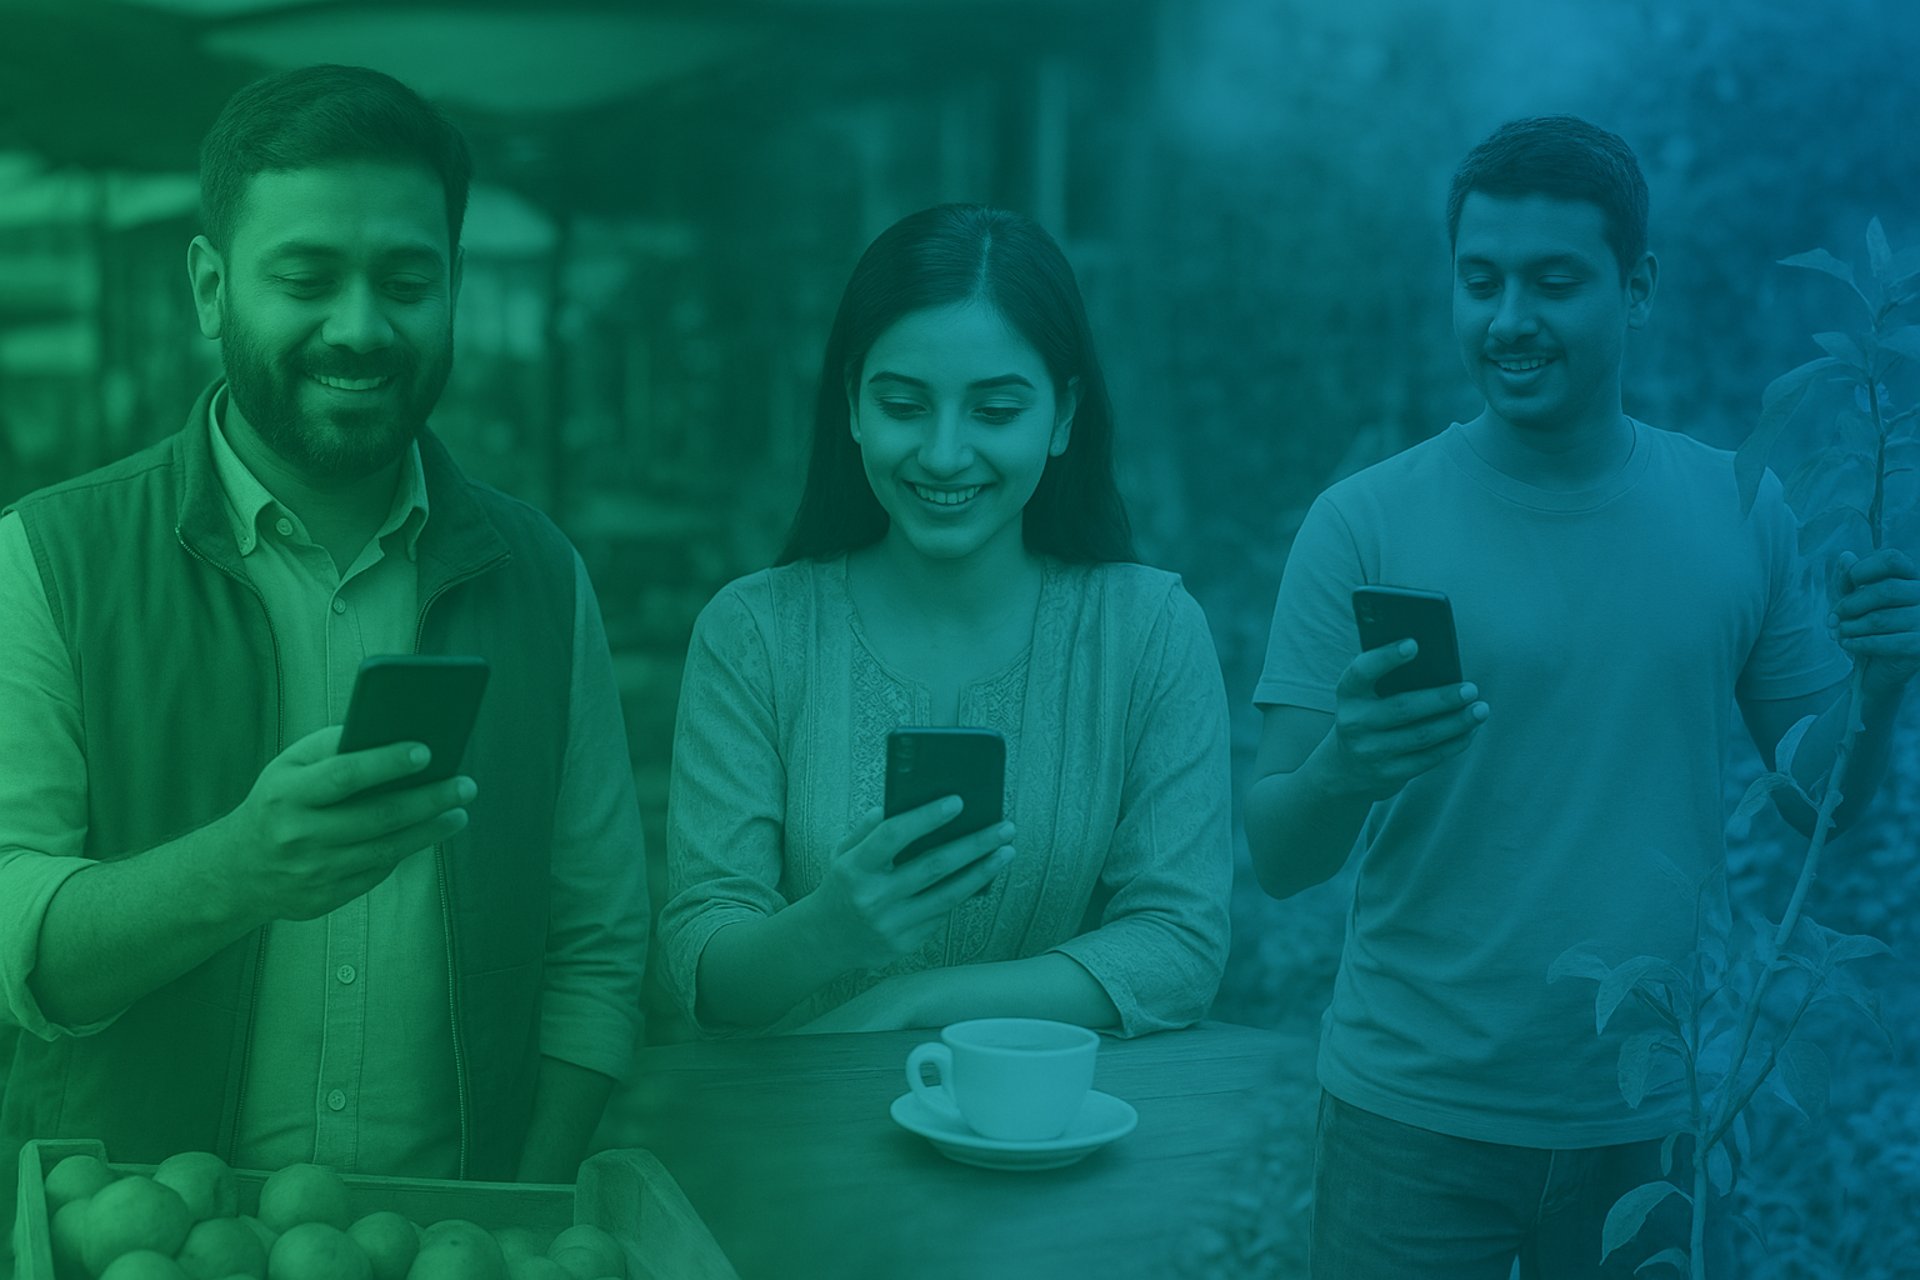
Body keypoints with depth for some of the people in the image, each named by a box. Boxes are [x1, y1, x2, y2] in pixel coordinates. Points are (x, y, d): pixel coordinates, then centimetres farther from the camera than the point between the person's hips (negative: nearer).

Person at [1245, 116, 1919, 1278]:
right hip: (1416, 1116, -2)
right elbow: (1278, 859, -10)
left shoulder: (1741, 515, -1)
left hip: (1654, 1121, 2)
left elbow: (1821, 804, 6)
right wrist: (1343, 770, -31)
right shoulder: (1364, 524, -9)